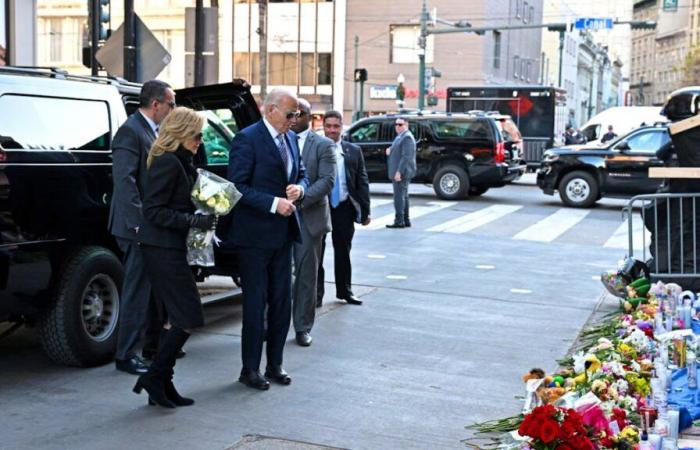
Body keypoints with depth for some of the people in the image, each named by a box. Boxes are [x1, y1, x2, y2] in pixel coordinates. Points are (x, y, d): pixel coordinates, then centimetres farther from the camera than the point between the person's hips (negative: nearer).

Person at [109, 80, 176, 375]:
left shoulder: (153, 130, 13)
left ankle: (154, 342, 35)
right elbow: (125, 181, -22)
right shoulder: (131, 131, -15)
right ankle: (126, 355, 6)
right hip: (139, 227, -10)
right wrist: (140, 223, -25)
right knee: (137, 292, -3)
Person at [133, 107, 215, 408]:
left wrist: (202, 219, 6)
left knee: (177, 318, 12)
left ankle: (161, 385, 18)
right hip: (163, 250, -10)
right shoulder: (168, 162, -15)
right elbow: (154, 211, -19)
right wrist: (195, 221, -20)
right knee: (189, 318, -8)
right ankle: (155, 378, 1)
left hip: (168, 249, 10)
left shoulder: (179, 163, 15)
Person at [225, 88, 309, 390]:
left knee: (281, 302, 12)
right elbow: (237, 187, -17)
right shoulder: (247, 139, -12)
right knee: (255, 303, 1)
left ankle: (274, 364, 24)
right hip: (255, 235, -7)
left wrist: (299, 188, -2)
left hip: (283, 234, 7)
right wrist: (274, 203, -22)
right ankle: (250, 369, 12)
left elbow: (301, 173, 21)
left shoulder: (291, 138, 10)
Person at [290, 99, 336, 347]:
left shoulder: (323, 145, 2)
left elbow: (326, 180, -8)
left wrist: (301, 199, -20)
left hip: (309, 218, -2)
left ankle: (303, 327, 14)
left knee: (306, 274, 5)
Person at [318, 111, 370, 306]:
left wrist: (365, 210, 0)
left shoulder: (353, 151, 5)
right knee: (316, 251, 6)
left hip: (344, 208, 2)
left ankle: (344, 290, 25)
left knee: (343, 251, 12)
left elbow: (362, 182, 6)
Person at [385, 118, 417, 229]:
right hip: (398, 172, 11)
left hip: (401, 173, -11)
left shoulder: (407, 137, -15)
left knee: (399, 197, -10)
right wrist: (390, 152, 7)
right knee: (403, 197, 13)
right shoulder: (399, 136, 18)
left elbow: (406, 156, -22)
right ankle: (406, 220, 19)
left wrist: (399, 172, -25)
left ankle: (399, 221, -10)